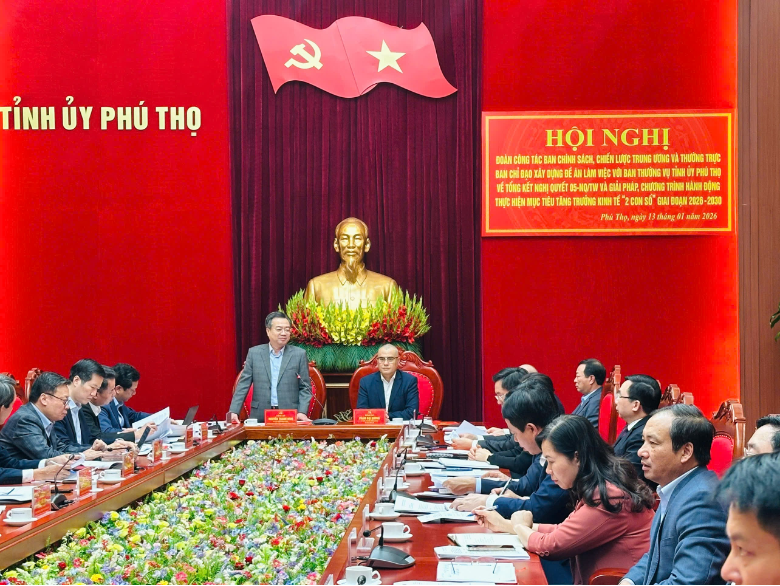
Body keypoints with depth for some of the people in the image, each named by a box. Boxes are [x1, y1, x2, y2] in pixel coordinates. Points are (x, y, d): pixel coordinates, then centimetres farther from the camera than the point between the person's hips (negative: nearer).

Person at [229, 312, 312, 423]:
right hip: (260, 417, 1)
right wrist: (234, 411, -5)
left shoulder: (299, 354, 4)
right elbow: (243, 385, 5)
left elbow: (305, 388, 4)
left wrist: (302, 412, -10)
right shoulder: (254, 353, 6)